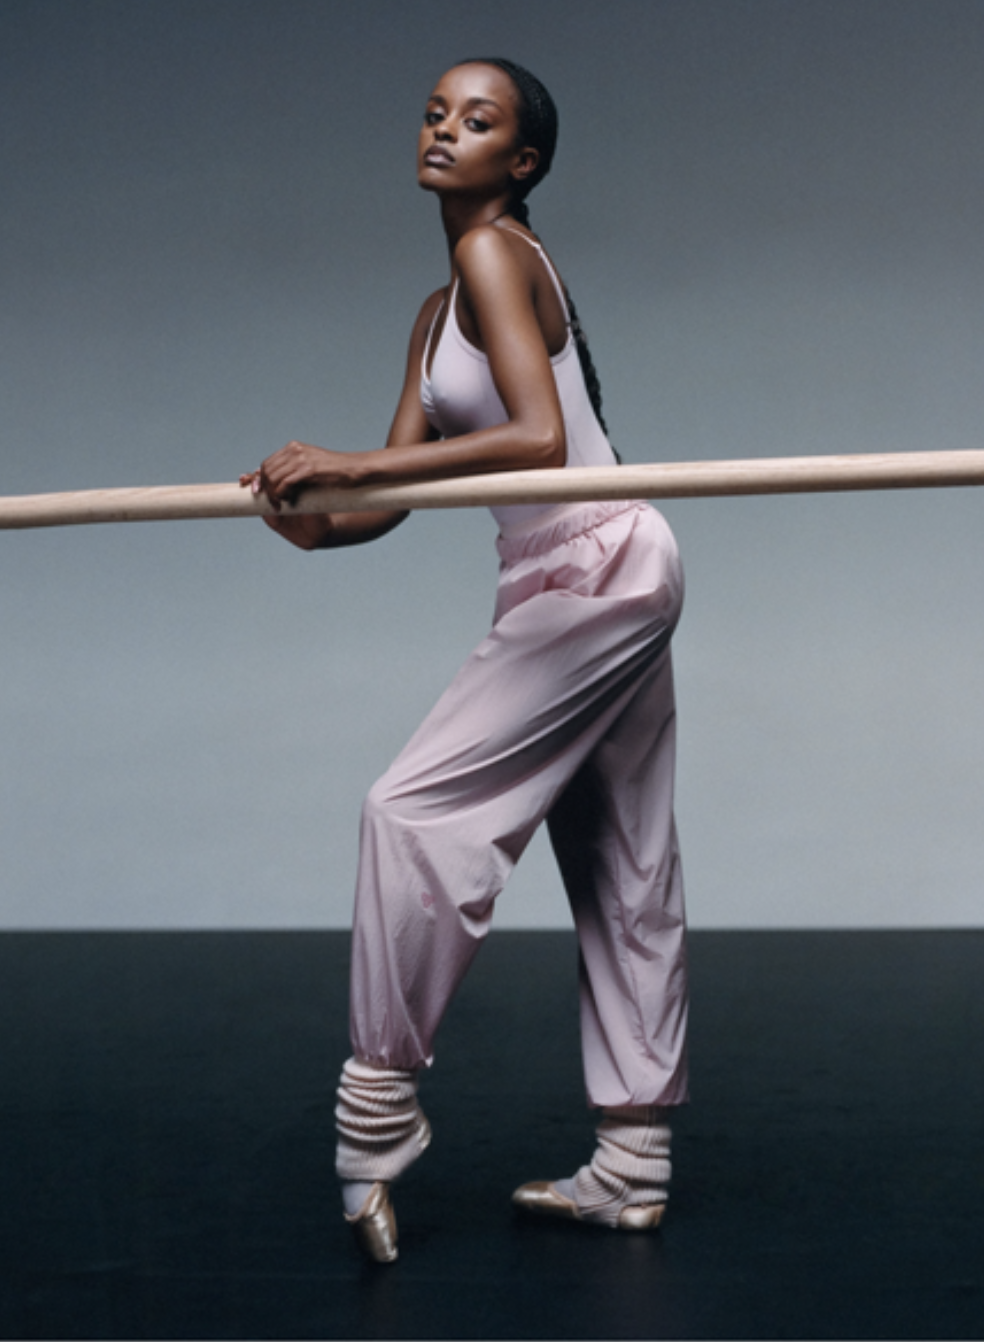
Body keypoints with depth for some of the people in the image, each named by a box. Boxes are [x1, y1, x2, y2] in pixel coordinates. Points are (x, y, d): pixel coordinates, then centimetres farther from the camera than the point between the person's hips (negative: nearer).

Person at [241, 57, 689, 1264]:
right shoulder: (438, 312, 18)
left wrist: (354, 465, -26)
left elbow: (538, 439, -24)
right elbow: (394, 493, 9)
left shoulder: (496, 253, -10)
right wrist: (316, 520, -12)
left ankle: (380, 1107, -4)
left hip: (594, 566, -10)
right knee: (620, 875, 10)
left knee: (417, 806, -11)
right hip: (575, 585, 10)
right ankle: (633, 1169, 17)